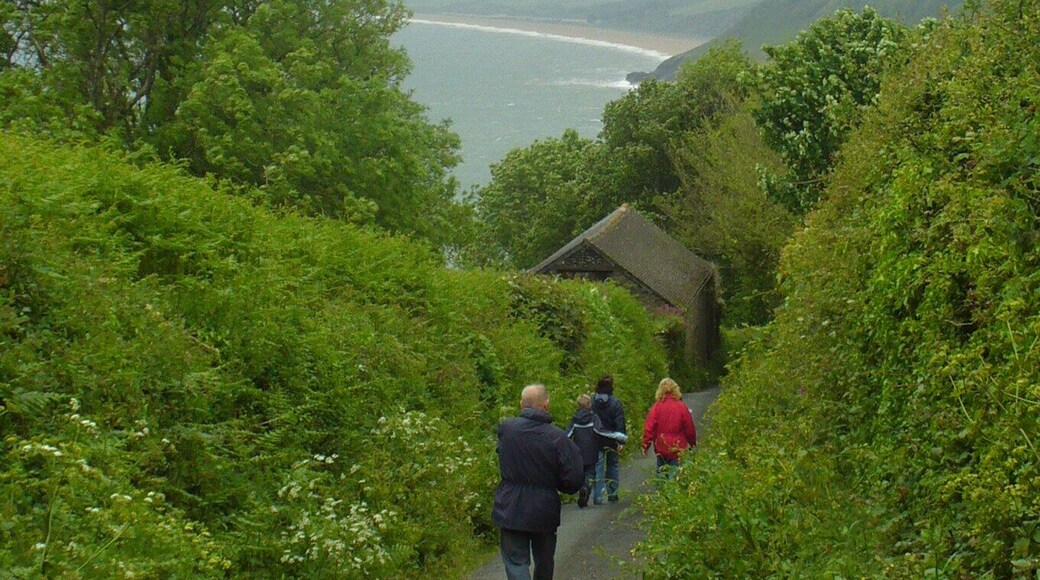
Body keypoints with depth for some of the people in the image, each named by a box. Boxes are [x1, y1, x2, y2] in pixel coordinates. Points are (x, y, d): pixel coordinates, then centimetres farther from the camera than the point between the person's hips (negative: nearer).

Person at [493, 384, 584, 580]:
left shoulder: (505, 428, -8)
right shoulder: (558, 437, -13)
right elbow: (572, 482, -13)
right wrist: (550, 481, 6)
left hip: (511, 511, 0)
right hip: (545, 512, 0)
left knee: (516, 564, -1)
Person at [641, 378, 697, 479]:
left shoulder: (657, 407, -5)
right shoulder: (681, 407, -5)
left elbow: (649, 427, -8)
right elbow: (690, 428, 1)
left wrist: (645, 445, 0)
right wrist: (693, 443, 16)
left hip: (661, 449, 1)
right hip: (677, 450, -1)